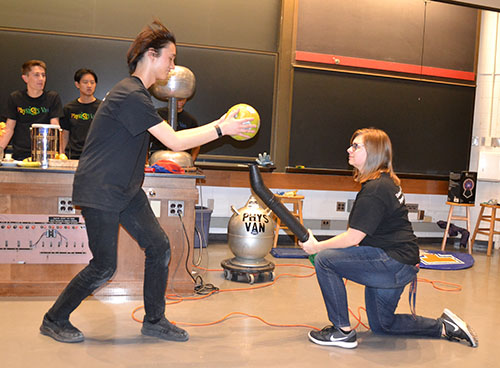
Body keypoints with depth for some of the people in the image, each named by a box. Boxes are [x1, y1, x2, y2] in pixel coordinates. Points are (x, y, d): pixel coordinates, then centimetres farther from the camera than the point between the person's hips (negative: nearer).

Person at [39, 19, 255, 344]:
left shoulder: (139, 94, 13)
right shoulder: (131, 95, -21)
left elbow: (170, 136, 14)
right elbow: (176, 142, -21)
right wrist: (221, 130, -14)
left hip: (127, 191, 10)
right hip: (100, 192, -10)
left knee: (159, 247, 5)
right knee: (104, 266, -2)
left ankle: (154, 320, 19)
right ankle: (54, 320, 20)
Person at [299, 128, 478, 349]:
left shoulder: (375, 189, -21)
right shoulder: (385, 181, 11)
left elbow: (353, 238, -22)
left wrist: (317, 247, -9)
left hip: (394, 264, -11)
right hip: (396, 264, 11)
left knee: (324, 260, -15)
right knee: (381, 325, 23)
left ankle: (342, 332, -7)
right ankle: (444, 326, 26)